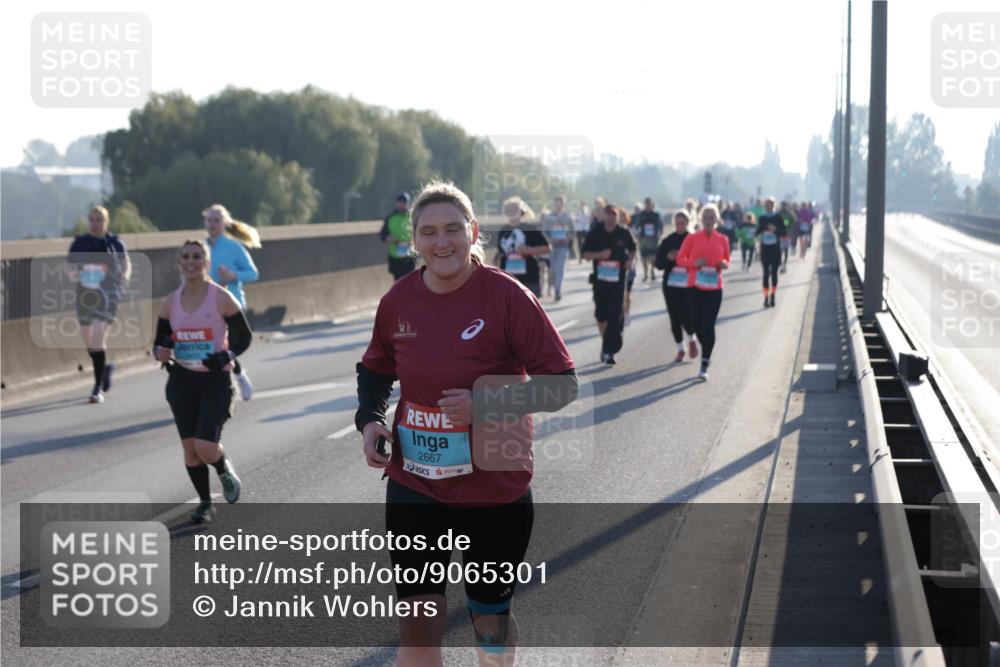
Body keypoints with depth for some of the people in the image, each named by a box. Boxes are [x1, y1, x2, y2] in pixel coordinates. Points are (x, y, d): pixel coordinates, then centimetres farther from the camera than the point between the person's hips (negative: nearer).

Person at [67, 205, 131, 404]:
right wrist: (72, 273, -7)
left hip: (107, 295, -4)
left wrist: (123, 282, -2)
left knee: (97, 336, -17)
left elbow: (126, 265, 12)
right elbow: (69, 264, 14)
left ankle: (98, 387, -11)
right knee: (88, 340, 12)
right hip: (85, 295, 4)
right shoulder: (79, 243, 5)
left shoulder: (114, 243, -1)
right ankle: (105, 367, 44)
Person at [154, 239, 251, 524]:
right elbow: (159, 342, 10)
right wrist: (160, 353, -13)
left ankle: (224, 469, 20)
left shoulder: (222, 298, -9)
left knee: (205, 447, -15)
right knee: (189, 447, 6)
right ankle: (205, 502, 25)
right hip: (182, 381, 4)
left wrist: (228, 355, -20)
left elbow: (244, 336, -2)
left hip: (216, 381, -4)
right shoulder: (170, 303, 2)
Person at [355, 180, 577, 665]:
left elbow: (563, 384, -14)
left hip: (495, 487, -2)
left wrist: (487, 404, -26)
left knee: (490, 615, 16)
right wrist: (369, 418, -2)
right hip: (414, 485, 2)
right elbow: (376, 368, 17)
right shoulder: (399, 301, -3)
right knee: (417, 624, 0)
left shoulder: (505, 296, -15)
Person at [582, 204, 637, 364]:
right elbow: (585, 253, 4)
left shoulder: (624, 233, 1)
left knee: (615, 316, -9)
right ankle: (606, 342, 32)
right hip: (600, 279, 1)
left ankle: (609, 351, -8)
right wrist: (599, 255, -15)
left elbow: (632, 249, 17)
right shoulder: (595, 233, 0)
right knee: (600, 314, 9)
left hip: (618, 279, -1)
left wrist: (630, 260, -3)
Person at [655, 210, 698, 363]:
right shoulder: (667, 241, 4)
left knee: (686, 317, -11)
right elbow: (658, 264, 4)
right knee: (674, 318, 6)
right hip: (671, 285, 3)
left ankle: (692, 339, 21)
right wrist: (668, 258, -16)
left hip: (689, 285, -3)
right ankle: (680, 349, 21)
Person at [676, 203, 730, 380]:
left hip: (714, 288, 0)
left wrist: (724, 265, -6)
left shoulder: (722, 240, 6)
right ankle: (707, 352, 34)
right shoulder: (692, 238, 1)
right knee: (696, 323, 4)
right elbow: (680, 259, 3)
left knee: (709, 326, -8)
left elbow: (727, 260, 18)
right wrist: (694, 263, -15)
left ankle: (704, 367, -7)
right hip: (695, 286, 0)